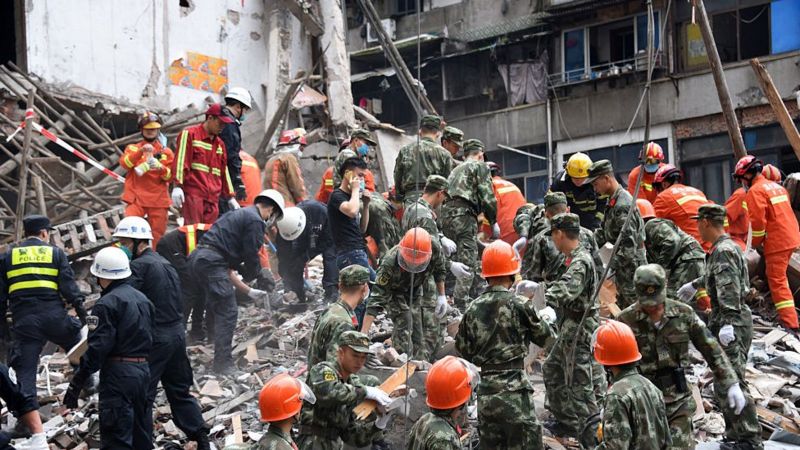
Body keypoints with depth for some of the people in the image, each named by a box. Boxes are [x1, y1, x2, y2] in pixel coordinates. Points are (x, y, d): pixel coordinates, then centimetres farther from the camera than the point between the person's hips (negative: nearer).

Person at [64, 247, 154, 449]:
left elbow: (97, 347, -17)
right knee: (141, 433, 17)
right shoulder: (143, 299, 13)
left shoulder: (107, 304, -13)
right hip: (143, 370, 8)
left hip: (117, 374, -8)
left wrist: (76, 384, -15)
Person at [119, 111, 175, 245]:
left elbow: (169, 176, 3)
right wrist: (141, 151, -23)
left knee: (158, 236, 2)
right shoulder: (133, 148, 12)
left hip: (158, 199, 1)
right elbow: (124, 164, -8)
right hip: (136, 198, -1)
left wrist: (160, 167, -18)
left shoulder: (166, 152, 13)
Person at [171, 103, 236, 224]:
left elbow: (224, 171, 25)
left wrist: (230, 197, 22)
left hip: (213, 198, 6)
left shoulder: (220, 144, 23)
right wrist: (177, 186, -16)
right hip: (193, 194, -6)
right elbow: (181, 161, -6)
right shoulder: (189, 134, 3)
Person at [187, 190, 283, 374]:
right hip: (213, 262, -10)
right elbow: (251, 255, -6)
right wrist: (258, 276, 12)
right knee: (227, 312, -7)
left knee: (217, 308, 20)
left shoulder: (240, 214, 25)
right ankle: (223, 363, -9)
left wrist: (244, 271, 22)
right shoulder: (256, 221, -5)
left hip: (197, 257, 10)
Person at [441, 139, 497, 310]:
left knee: (455, 261, 13)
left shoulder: (456, 170, 31)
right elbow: (487, 197, -3)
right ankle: (461, 305, -19)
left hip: (446, 215, 8)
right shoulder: (480, 167, 8)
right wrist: (494, 222, 8)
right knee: (467, 263, -10)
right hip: (464, 215, -7)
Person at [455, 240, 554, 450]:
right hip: (514, 390, -5)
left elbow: (463, 349, 11)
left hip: (485, 390, 5)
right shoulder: (519, 304, -9)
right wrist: (547, 318, 24)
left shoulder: (473, 309, 4)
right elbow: (544, 337, 4)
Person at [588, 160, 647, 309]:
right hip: (623, 270, 10)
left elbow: (629, 246, -25)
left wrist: (610, 266, -24)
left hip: (631, 267, -10)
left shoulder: (623, 205, -21)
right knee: (623, 309, 16)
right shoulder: (613, 201, 12)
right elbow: (603, 232, 18)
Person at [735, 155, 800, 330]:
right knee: (780, 277, 21)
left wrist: (756, 243, -2)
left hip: (777, 242, -9)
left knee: (777, 281, -7)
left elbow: (757, 222, -17)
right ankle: (786, 314, 26)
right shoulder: (776, 186, 17)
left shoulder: (755, 191, -11)